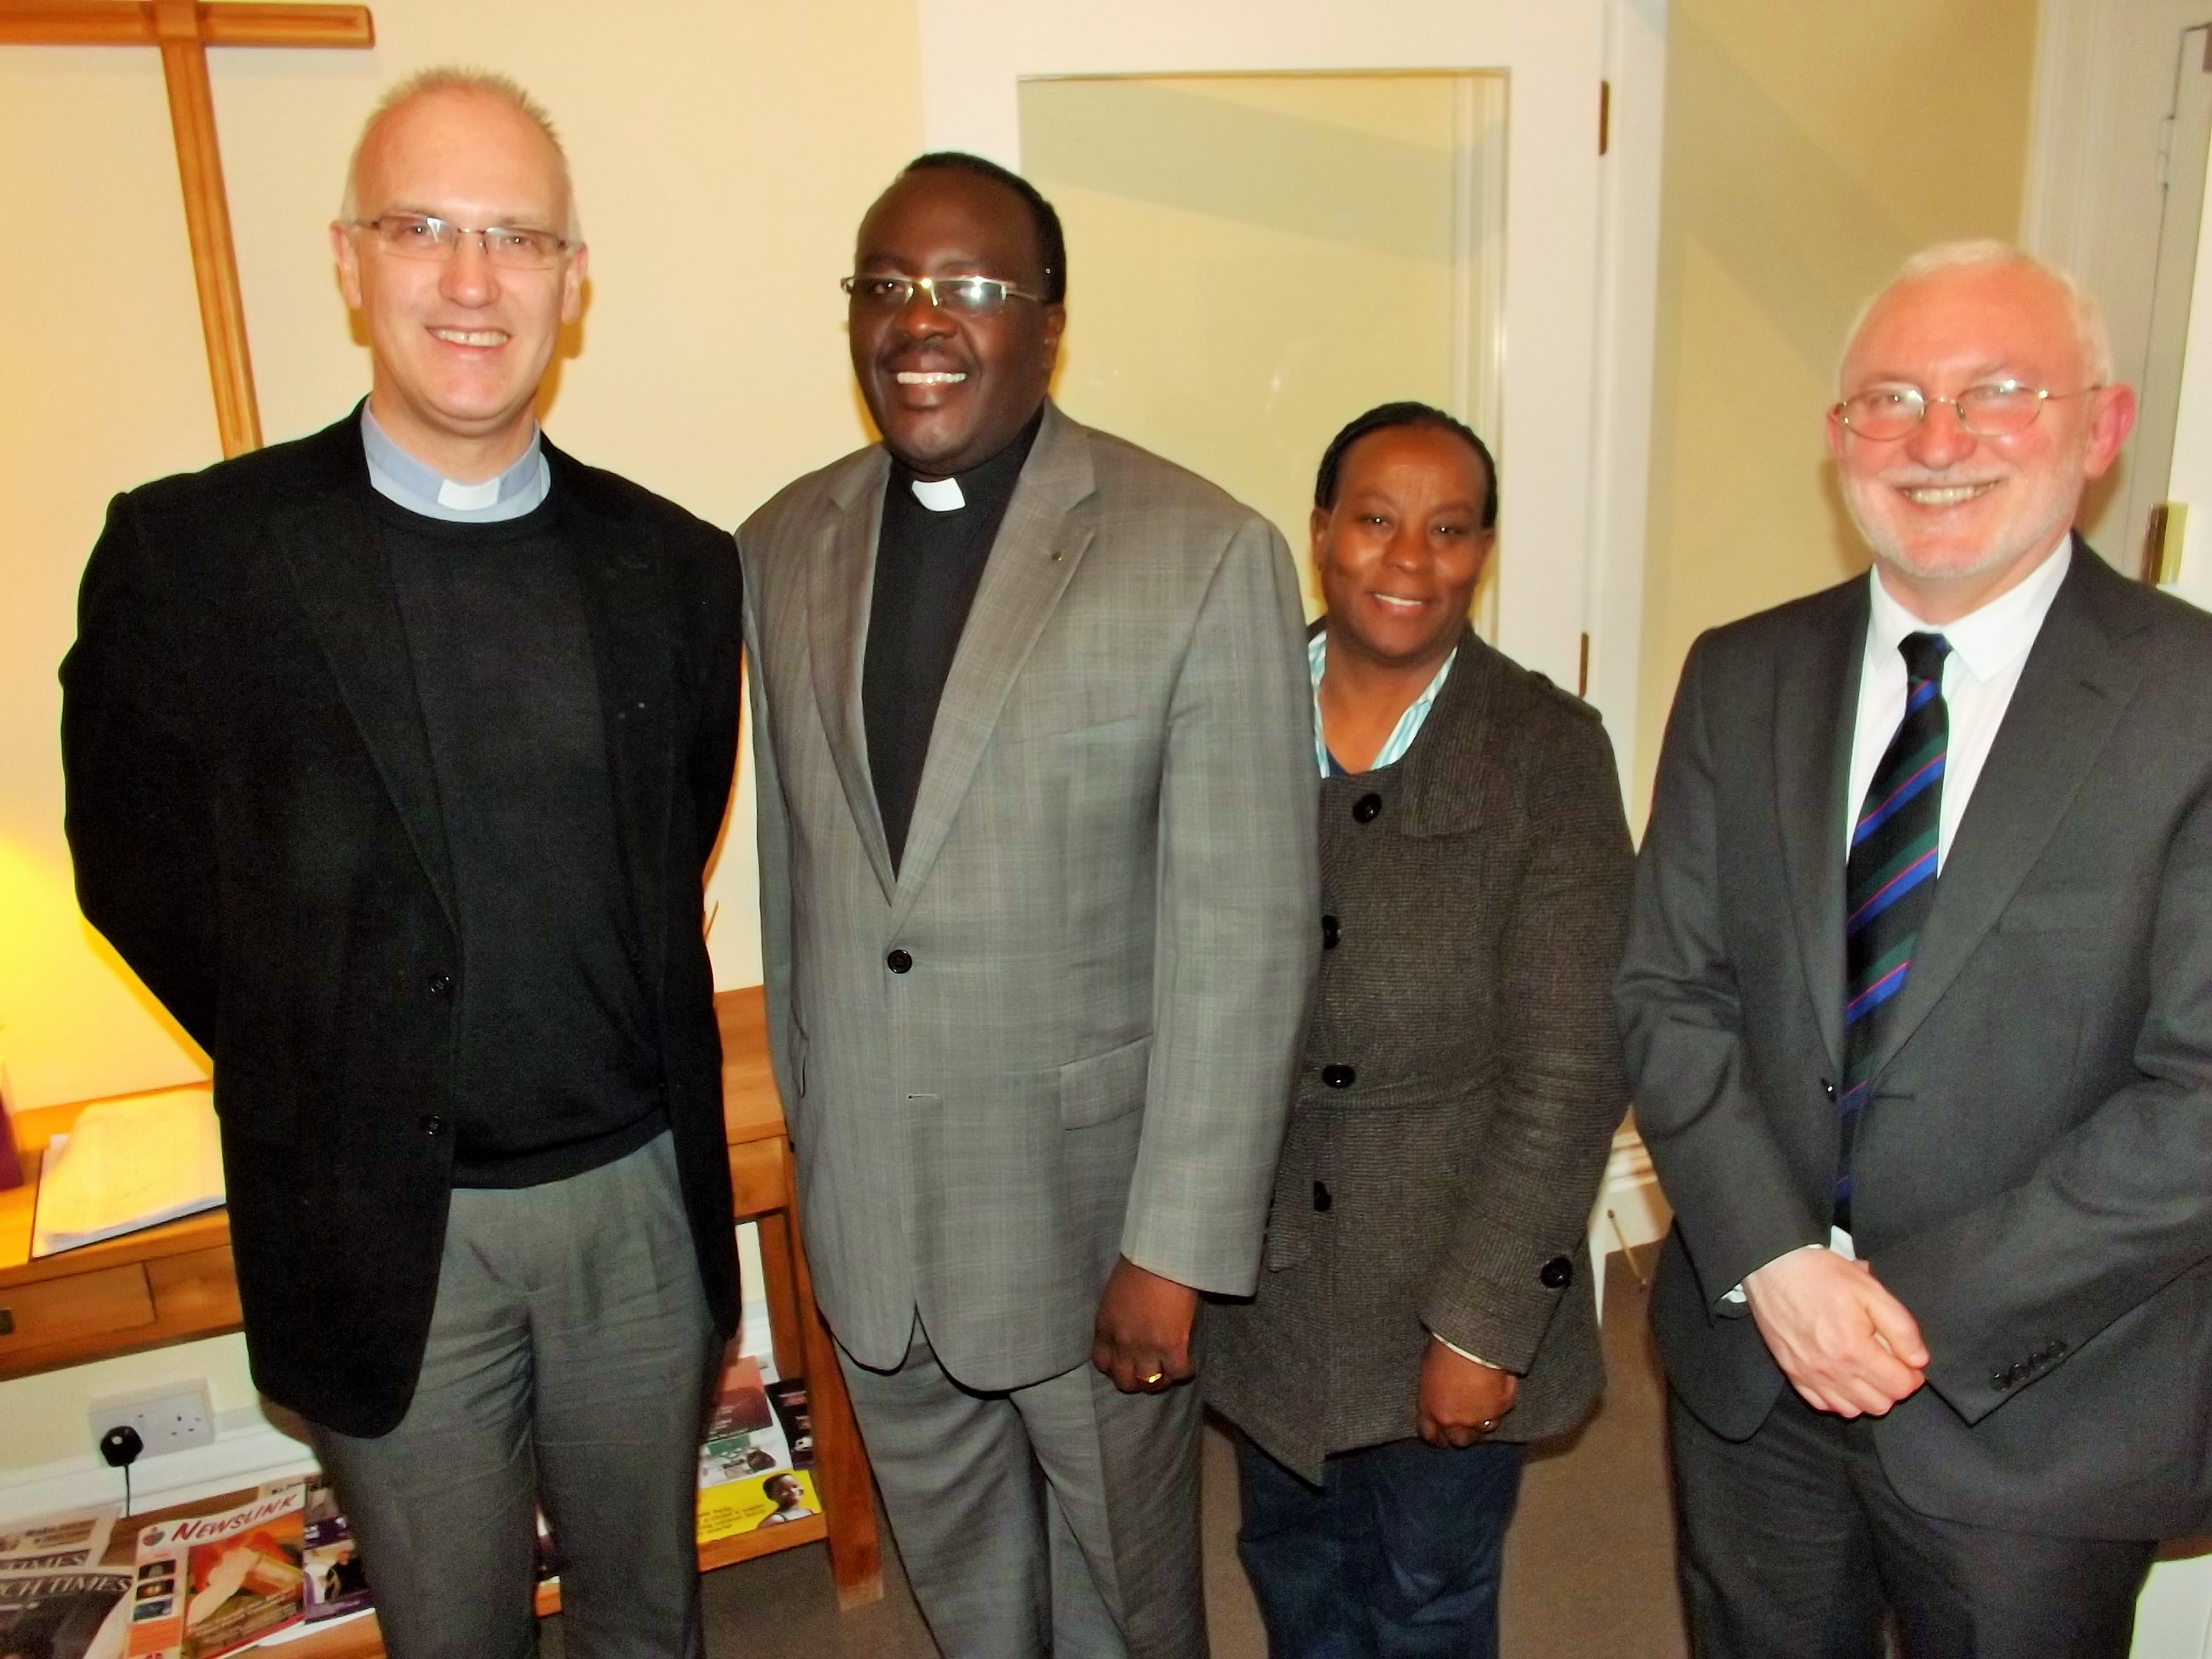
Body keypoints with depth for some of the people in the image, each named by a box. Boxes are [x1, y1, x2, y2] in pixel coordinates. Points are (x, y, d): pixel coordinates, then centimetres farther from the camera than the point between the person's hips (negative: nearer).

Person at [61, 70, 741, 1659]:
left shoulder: (674, 563, -1)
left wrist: (624, 1050, 5)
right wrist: (317, 1072, 1)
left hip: (646, 1198, 2)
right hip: (382, 1223, -1)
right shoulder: (191, 550, -8)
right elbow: (137, 866, 0)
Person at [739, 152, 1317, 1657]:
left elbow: (1242, 934, -16)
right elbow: (792, 865, 7)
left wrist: (1179, 1245, -16)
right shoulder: (786, 546, 1)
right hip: (863, 1197, 4)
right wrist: (810, 1127, 11)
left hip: (1087, 1186, -4)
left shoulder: (1205, 555, -16)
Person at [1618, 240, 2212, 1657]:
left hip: (2037, 1409, -3)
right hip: (1749, 1375, 3)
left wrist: (1923, 1306, -16)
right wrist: (1772, 1261, -13)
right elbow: (1667, 992, -2)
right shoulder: (1741, 679, 0)